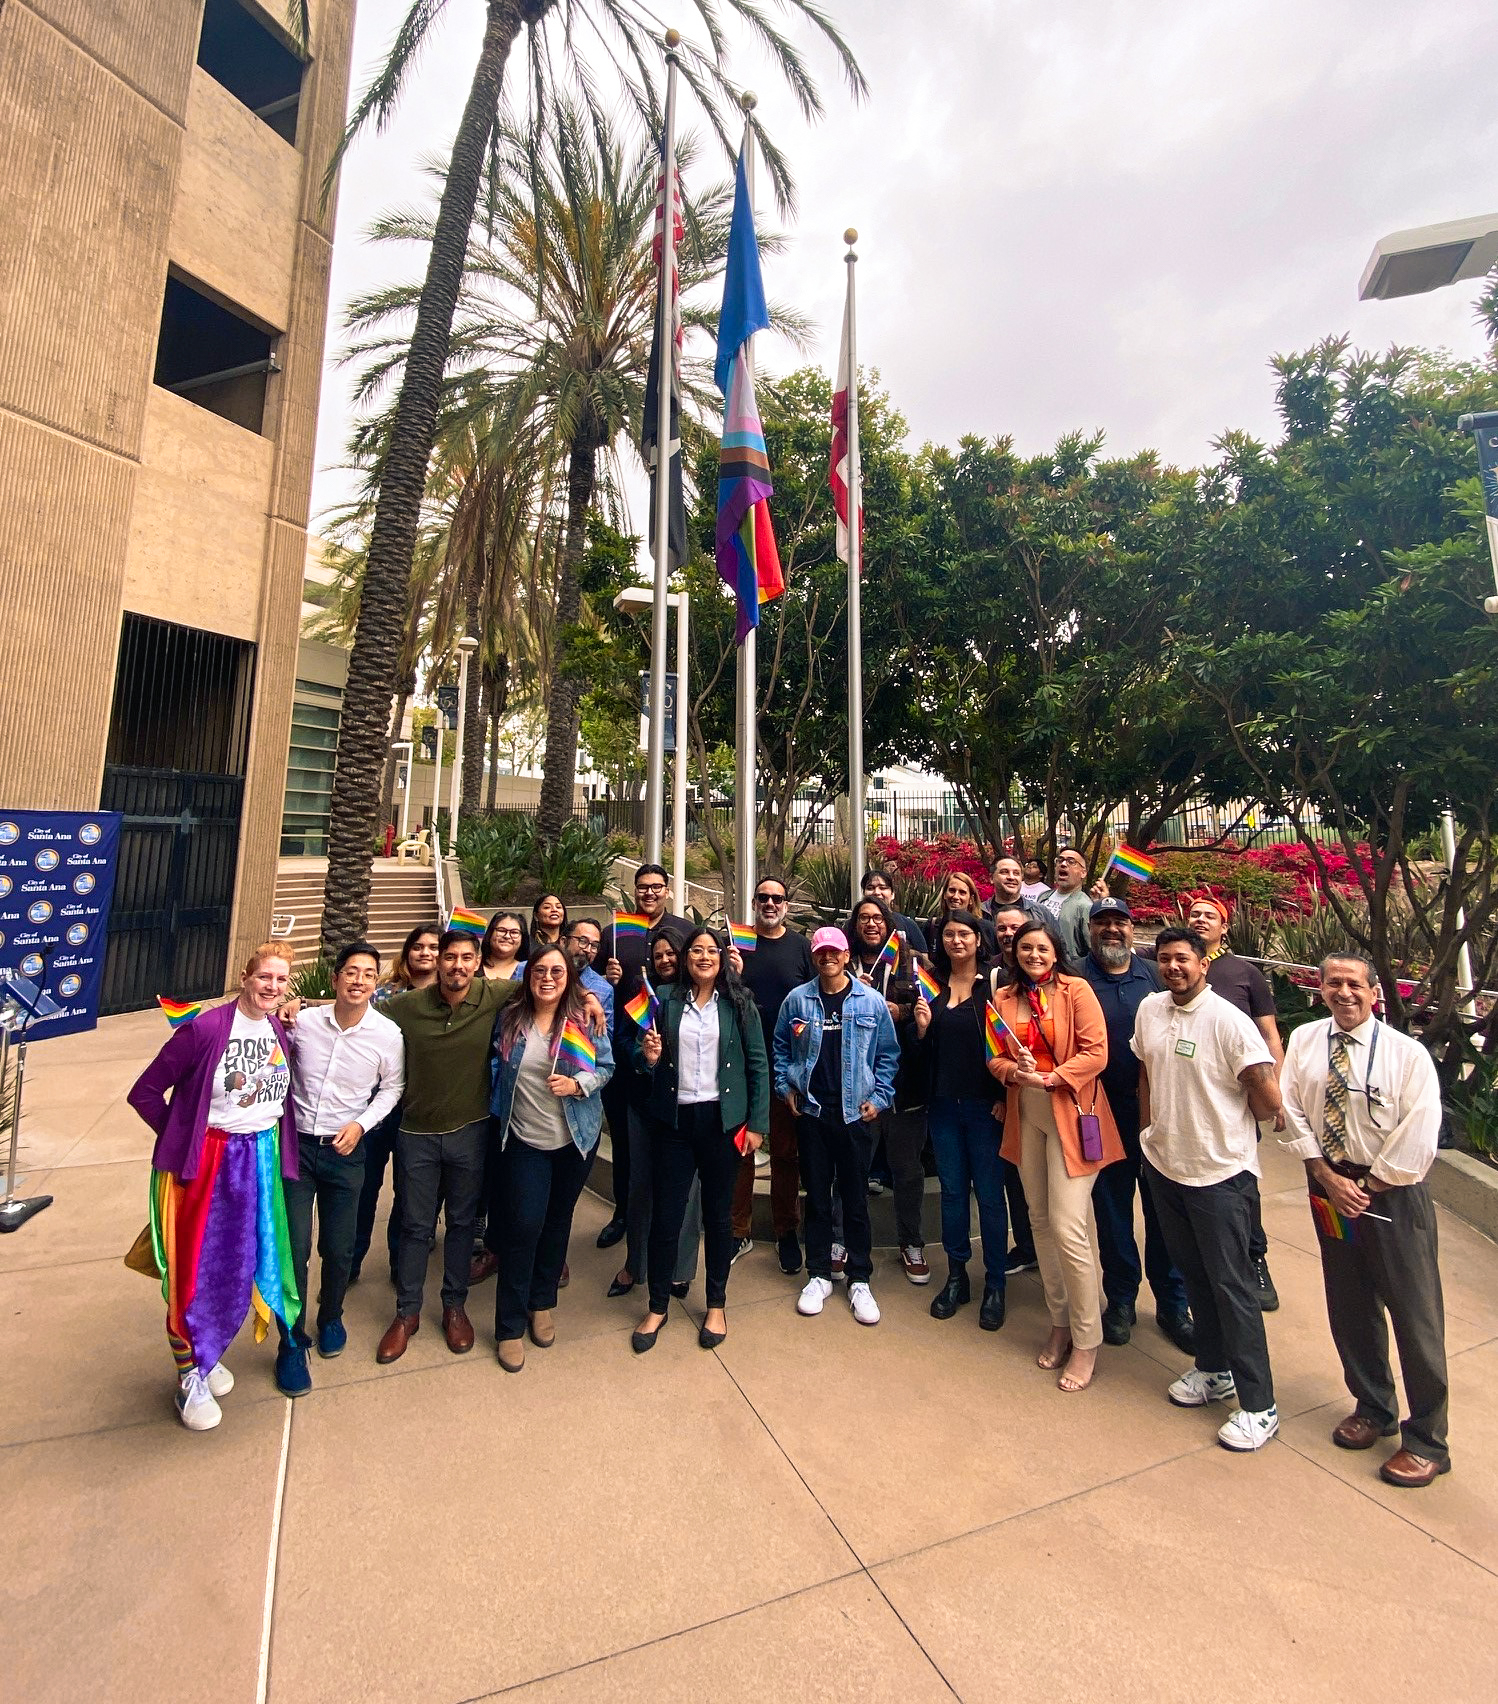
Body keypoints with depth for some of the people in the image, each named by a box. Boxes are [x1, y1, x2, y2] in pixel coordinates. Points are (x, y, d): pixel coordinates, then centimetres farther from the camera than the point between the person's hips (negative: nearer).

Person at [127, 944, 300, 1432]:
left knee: (242, 1267, 14)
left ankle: (207, 1355, 39)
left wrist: (269, 1139, 5)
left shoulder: (281, 1031, 0)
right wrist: (183, 1137, -4)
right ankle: (190, 1376, 28)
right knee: (197, 1269, 7)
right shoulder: (205, 1028, -17)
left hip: (263, 1161, 5)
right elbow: (145, 1091, -9)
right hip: (207, 1163, -5)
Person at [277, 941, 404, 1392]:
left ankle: (330, 1317, 41)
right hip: (295, 1143, 0)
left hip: (345, 1150, 0)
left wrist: (360, 1124, -10)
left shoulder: (388, 1034, -11)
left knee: (338, 1248, 11)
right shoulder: (303, 1021, -10)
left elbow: (391, 1089, 2)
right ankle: (292, 1343, 23)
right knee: (294, 1245, 0)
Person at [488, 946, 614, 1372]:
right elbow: (497, 1068, 8)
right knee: (523, 1226, -2)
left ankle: (542, 1304, 39)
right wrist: (497, 1112, 2)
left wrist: (577, 1084, -22)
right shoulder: (510, 1018, -5)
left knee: (557, 1222, 16)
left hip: (575, 1140, 0)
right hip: (524, 1140, 0)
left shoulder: (585, 1019, -10)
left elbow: (606, 1066, -5)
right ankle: (510, 1327, 18)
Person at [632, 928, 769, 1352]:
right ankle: (657, 1307, 30)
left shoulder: (739, 1003, -2)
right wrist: (648, 1057, -15)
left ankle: (716, 1305, 34)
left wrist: (757, 1123, -5)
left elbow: (758, 1065, -1)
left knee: (718, 1214, 14)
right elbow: (648, 1058, 8)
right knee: (665, 1215, 8)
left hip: (722, 1121, 0)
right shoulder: (665, 999, 0)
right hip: (673, 1121, 1)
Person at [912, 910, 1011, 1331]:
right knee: (952, 1189, 13)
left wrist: (1003, 1099, -14)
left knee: (989, 1192, 5)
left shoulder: (993, 982, -6)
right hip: (943, 1103, 4)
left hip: (984, 1104, -3)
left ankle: (995, 1284, 22)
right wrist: (922, 1027, -9)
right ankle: (956, 1276, 28)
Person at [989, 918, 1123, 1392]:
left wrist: (1050, 1078, -20)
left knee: (1068, 1228, -6)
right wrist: (1014, 1071, -13)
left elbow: (1096, 1052, -12)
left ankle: (1086, 1344, 12)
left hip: (1071, 1115, -5)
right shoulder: (1004, 998, 6)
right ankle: (1059, 1325, 31)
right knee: (1040, 1222, 13)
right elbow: (995, 1057, 8)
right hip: (1026, 1117, 5)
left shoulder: (1076, 990, -7)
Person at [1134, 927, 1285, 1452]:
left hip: (1221, 1172, -6)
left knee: (1231, 1285, 3)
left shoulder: (1228, 1020, -18)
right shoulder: (1149, 1009, 1)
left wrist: (1232, 1124, 2)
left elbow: (1268, 1098, -16)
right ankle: (1213, 1369, 38)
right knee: (1192, 1273, 20)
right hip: (1163, 1163, 6)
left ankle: (1258, 1405, 20)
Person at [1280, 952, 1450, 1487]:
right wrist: (1326, 1176, -8)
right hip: (1329, 1187, 3)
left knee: (1415, 1314, 5)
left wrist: (1368, 1188, -10)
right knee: (1349, 1307, 16)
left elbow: (1418, 1139, -13)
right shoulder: (1303, 1041, -3)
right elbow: (1292, 1111, -1)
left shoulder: (1408, 1054, -13)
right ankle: (1373, 1409, 38)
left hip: (1392, 1193, -3)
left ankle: (1427, 1441, 25)